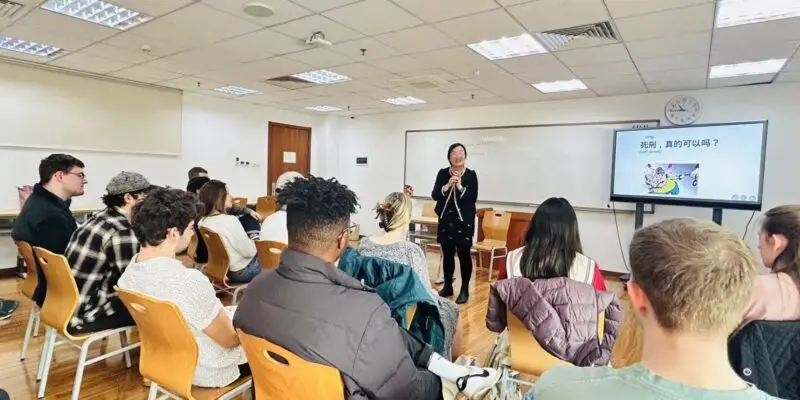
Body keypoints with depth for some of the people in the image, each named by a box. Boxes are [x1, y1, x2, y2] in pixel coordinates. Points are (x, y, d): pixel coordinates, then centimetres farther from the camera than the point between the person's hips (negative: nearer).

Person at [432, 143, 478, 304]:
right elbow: (434, 195, -4)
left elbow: (473, 198, -10)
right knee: (447, 254, 10)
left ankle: (464, 290, 13)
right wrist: (447, 186, -18)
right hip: (446, 220, 3)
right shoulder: (442, 173, 3)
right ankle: (447, 287, 25)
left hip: (464, 221, -3)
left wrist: (460, 186, -20)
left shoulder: (471, 175, -4)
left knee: (464, 255, 1)